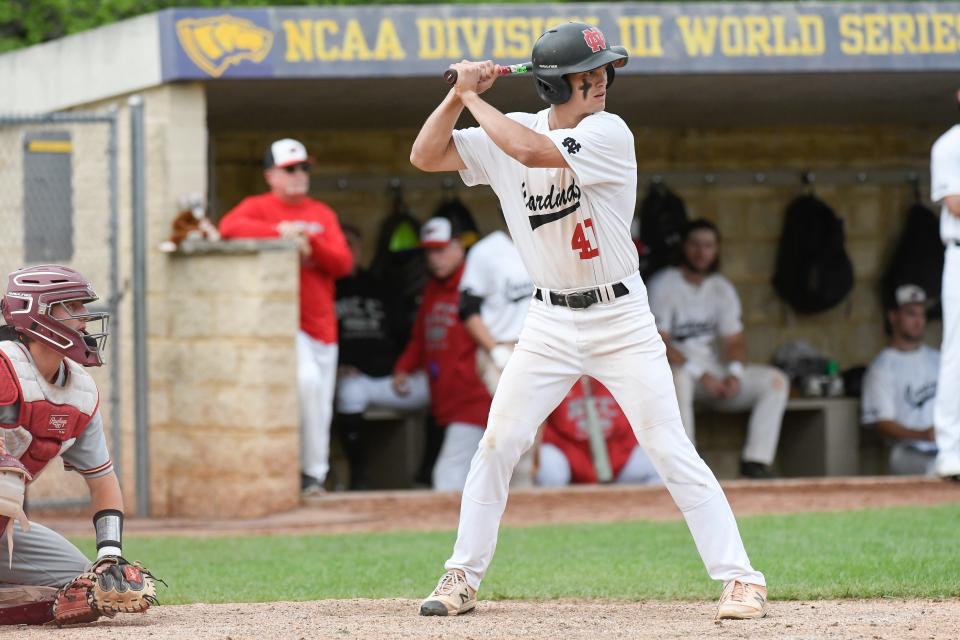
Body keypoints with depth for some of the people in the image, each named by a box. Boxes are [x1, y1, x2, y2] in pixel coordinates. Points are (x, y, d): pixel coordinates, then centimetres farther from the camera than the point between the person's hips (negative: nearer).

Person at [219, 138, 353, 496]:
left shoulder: (322, 214, 17)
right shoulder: (258, 207, 3)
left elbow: (344, 263, 4)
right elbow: (229, 227, -20)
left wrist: (309, 242, -12)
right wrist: (280, 232, -27)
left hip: (322, 324, 5)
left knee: (321, 411, 5)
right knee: (306, 379, -27)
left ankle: (315, 477, 16)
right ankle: (312, 470, -16)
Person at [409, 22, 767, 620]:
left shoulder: (609, 133, -16)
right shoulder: (510, 130, 0)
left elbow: (533, 151, -30)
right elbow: (425, 155, -1)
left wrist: (475, 98, -18)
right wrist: (460, 95, -12)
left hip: (620, 318, -4)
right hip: (550, 323, 4)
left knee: (672, 452, -8)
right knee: (496, 446, 2)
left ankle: (740, 577, -5)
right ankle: (463, 578, 14)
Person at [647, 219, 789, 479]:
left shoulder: (722, 288, 12)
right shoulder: (664, 285, -7)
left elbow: (735, 341, 10)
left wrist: (734, 373, -13)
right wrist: (700, 375, -24)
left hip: (713, 373, 6)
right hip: (675, 368, -6)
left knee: (776, 381, -12)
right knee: (679, 379, -41)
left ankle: (755, 464, -23)